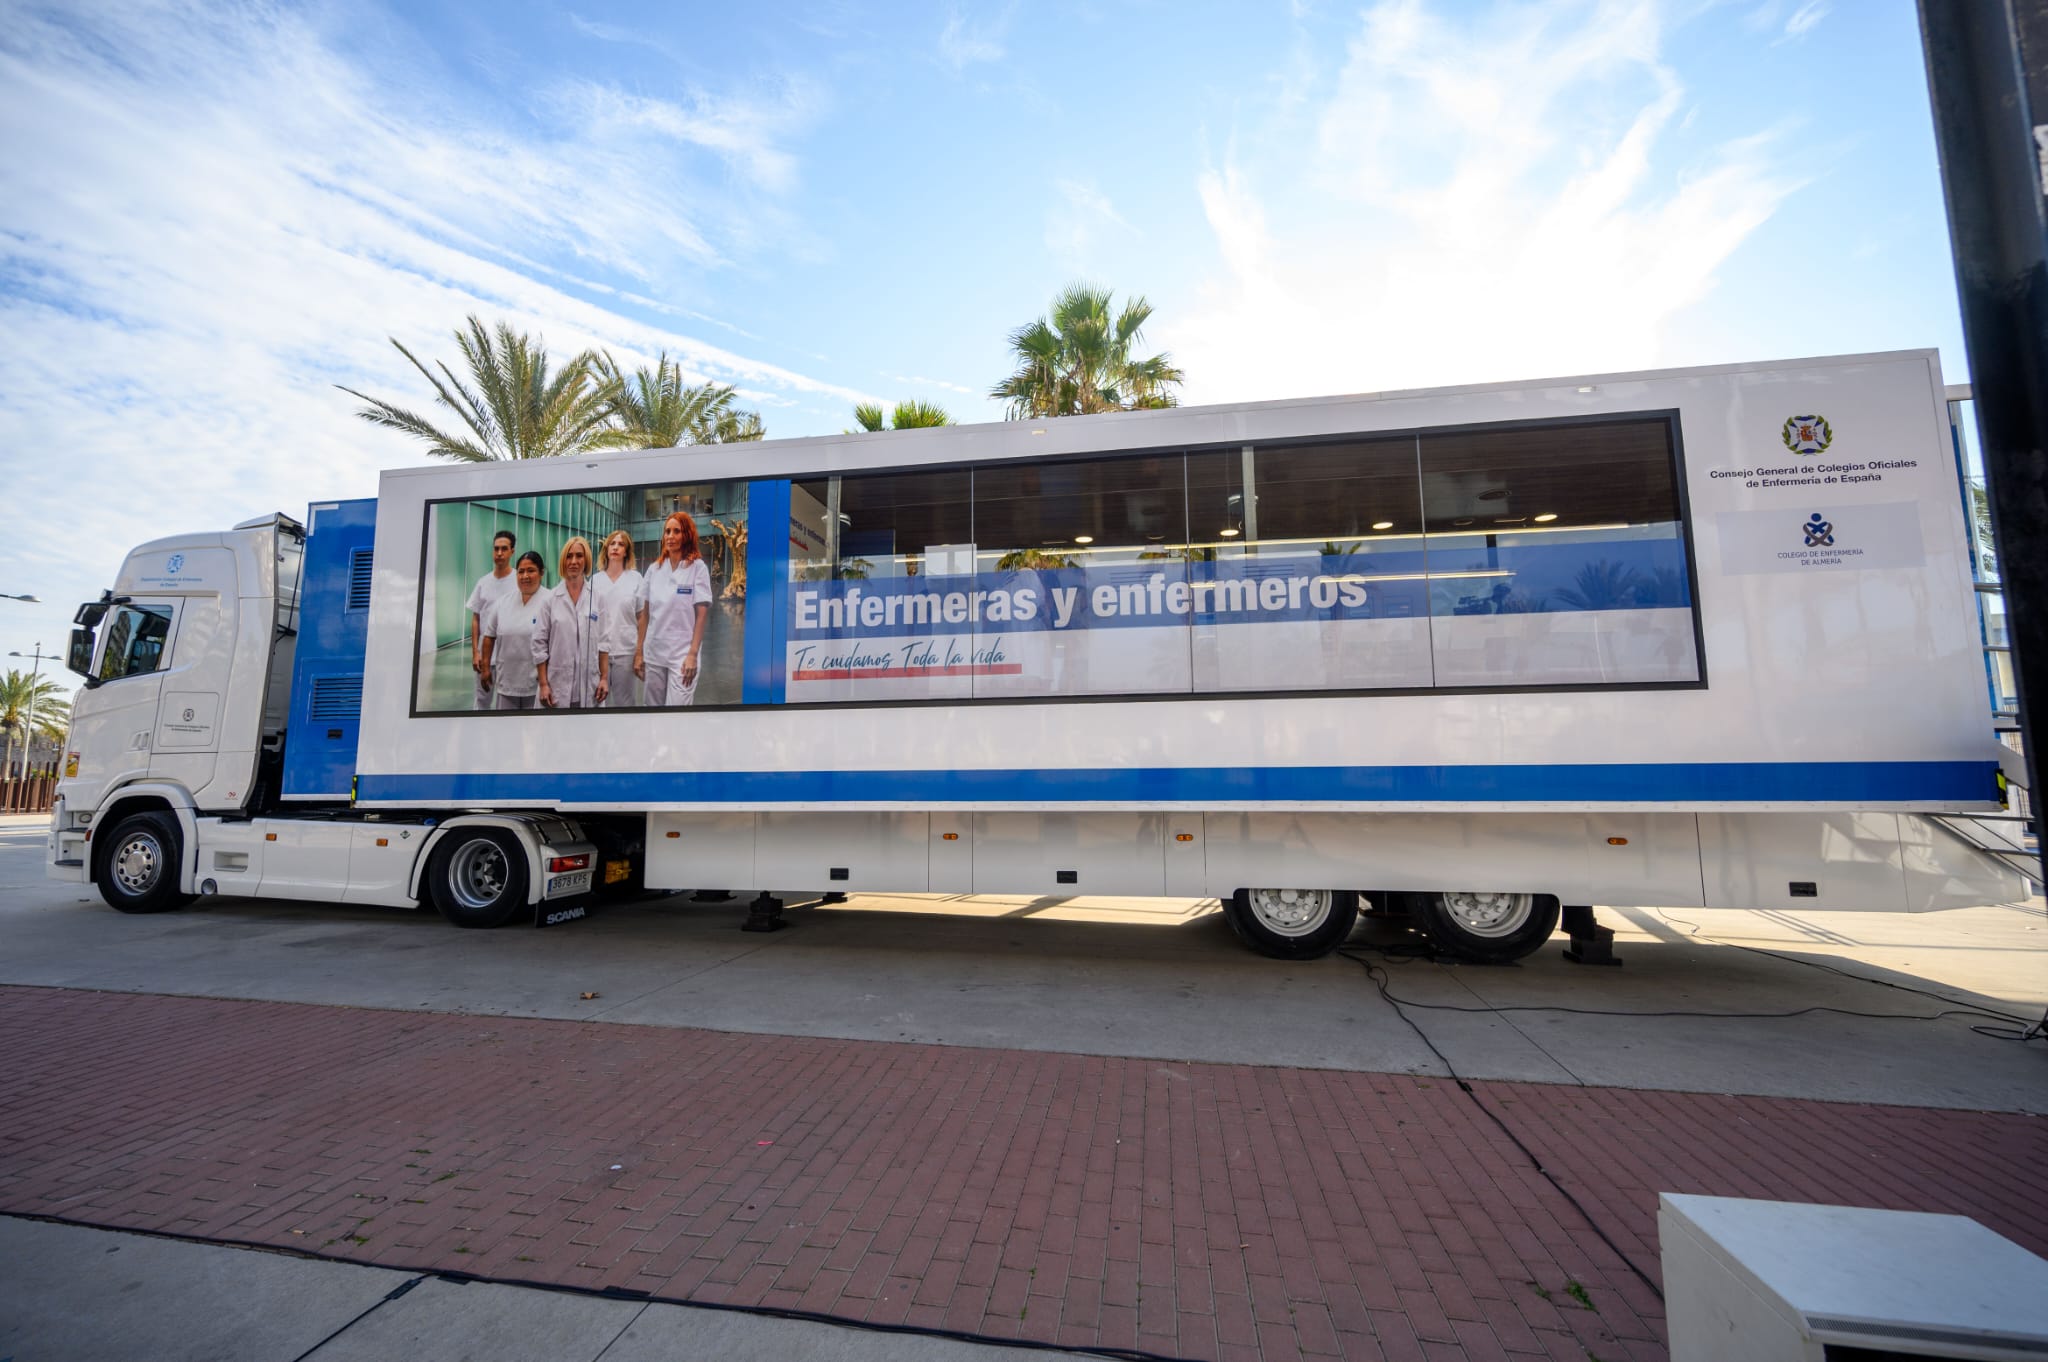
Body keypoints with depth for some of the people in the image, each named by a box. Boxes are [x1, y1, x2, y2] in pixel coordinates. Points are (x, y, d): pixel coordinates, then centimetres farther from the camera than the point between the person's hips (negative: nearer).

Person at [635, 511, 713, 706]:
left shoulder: (697, 567, -4)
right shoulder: (654, 569, 7)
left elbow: (702, 614, -8)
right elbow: (645, 614, 9)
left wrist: (692, 654, -13)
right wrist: (638, 651, 5)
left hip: (681, 654, -4)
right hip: (653, 653, 4)